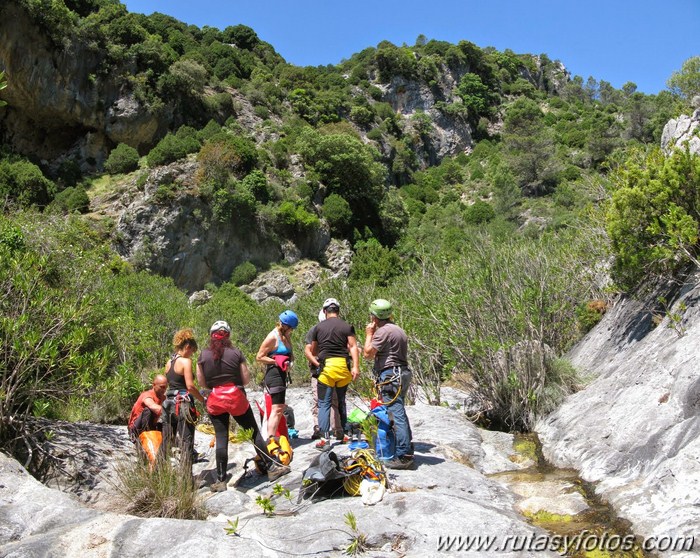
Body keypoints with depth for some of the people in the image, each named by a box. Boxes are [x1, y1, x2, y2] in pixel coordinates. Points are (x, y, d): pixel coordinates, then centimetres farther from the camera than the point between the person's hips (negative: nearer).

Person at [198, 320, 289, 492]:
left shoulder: (203, 355, -1)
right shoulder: (236, 353, -3)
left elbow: (201, 382, 3)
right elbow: (246, 379, 0)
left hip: (215, 401, 1)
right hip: (236, 397, -1)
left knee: (221, 439, 6)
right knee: (255, 432, 9)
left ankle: (220, 481, 7)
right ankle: (271, 468, 14)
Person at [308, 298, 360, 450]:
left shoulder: (319, 327, 10)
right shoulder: (347, 326, 7)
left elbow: (312, 351, 19)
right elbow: (353, 346, -5)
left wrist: (317, 363, 37)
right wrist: (356, 367, -10)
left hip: (326, 366, -2)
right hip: (343, 366, 2)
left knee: (324, 404, 0)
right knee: (341, 401, 18)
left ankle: (325, 439, -10)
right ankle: (343, 433, 24)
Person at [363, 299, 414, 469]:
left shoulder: (383, 331, -13)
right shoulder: (398, 330, 19)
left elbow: (367, 353, -14)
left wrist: (369, 334, 0)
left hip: (390, 376, -10)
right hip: (402, 373, 10)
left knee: (397, 415, -10)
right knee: (400, 414, 17)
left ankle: (403, 456, -10)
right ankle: (407, 449, 24)